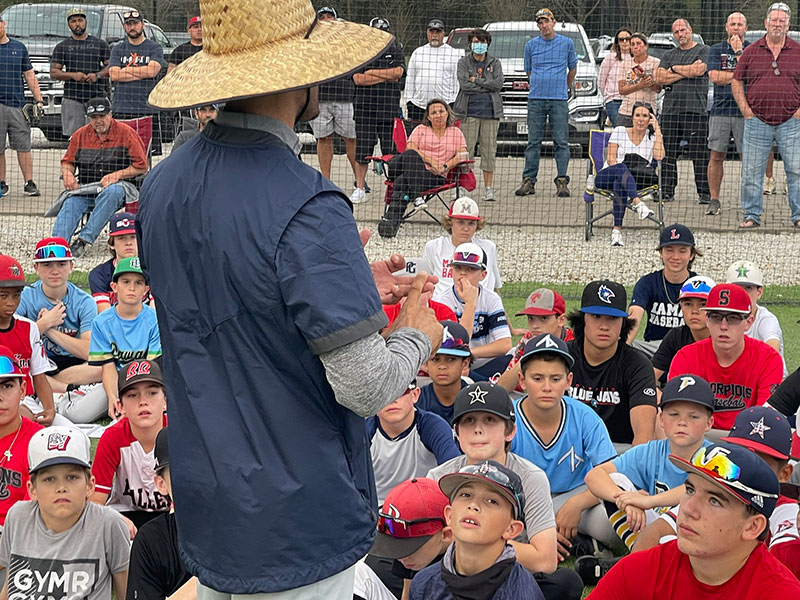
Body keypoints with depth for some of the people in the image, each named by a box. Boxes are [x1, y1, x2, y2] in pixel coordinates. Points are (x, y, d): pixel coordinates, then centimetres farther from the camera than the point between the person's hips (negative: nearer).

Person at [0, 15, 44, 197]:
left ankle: (29, 183, 3)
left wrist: (38, 100, 10)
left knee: (23, 146, -1)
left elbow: (29, 76, 16)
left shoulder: (19, 47, 13)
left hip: (18, 105, 1)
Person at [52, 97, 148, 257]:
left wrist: (117, 175, -15)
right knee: (71, 202, -29)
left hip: (119, 186, -3)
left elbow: (141, 166, 0)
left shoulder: (126, 133, 2)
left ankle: (84, 239, -41)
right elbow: (67, 161, 20)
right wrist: (68, 174, -5)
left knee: (112, 192, -39)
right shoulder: (80, 135, 12)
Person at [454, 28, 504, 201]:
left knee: (489, 149, 1)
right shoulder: (464, 62, 6)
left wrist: (476, 80, -7)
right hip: (468, 111, -2)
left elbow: (498, 83, -3)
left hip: (490, 112, 2)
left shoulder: (494, 62, 12)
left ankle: (488, 188, 7)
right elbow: (464, 85, -7)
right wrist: (487, 85, -5)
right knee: (466, 149, -6)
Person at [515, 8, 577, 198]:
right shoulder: (531, 45, 9)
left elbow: (572, 68, 19)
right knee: (533, 141, 1)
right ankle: (529, 181, 4)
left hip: (559, 100, -1)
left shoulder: (567, 43, 7)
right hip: (536, 99, 1)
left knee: (561, 142, -4)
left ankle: (562, 181, -3)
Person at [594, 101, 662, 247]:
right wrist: (621, 170, -17)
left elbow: (659, 156, -6)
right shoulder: (619, 131, 11)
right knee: (621, 168, -37)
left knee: (619, 184, -38)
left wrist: (657, 129, -2)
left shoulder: (653, 136, 14)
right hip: (606, 177, 0)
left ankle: (617, 230, -45)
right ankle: (637, 202, -55)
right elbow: (611, 158, 2)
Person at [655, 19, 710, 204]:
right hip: (670, 108, 4)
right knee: (668, 153, 2)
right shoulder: (669, 55, 20)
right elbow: (659, 78, 7)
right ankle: (667, 192, 6)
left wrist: (674, 69, 3)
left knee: (700, 153, -5)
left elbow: (699, 70, -10)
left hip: (696, 108, -4)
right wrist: (686, 72, -1)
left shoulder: (703, 50, 7)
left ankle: (704, 192, -3)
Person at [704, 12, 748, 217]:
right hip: (720, 109, 1)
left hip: (745, 110, -1)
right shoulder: (716, 50, 10)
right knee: (716, 156, 2)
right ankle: (714, 200, 8)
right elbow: (714, 76, -4)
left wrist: (738, 51, -8)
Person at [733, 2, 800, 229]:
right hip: (757, 122, 1)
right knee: (751, 172, 3)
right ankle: (751, 215, 12)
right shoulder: (751, 51, 5)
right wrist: (745, 109, 1)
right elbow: (736, 82, 11)